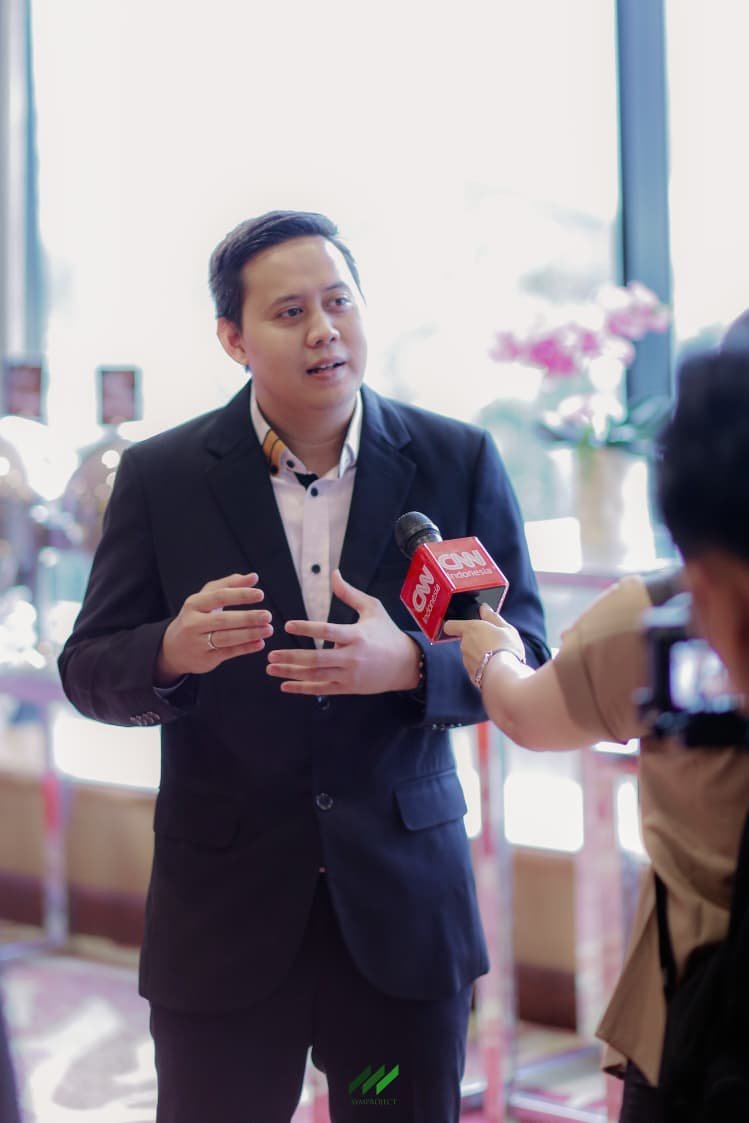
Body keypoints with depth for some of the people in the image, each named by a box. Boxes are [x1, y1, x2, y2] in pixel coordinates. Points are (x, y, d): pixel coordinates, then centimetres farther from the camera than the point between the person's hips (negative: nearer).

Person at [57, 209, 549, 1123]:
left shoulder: (458, 461, -1)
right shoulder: (162, 476, -3)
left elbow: (521, 656, -1)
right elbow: (89, 672, -1)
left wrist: (409, 664, -23)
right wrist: (173, 651, -24)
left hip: (404, 901, 1)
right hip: (223, 909, 0)